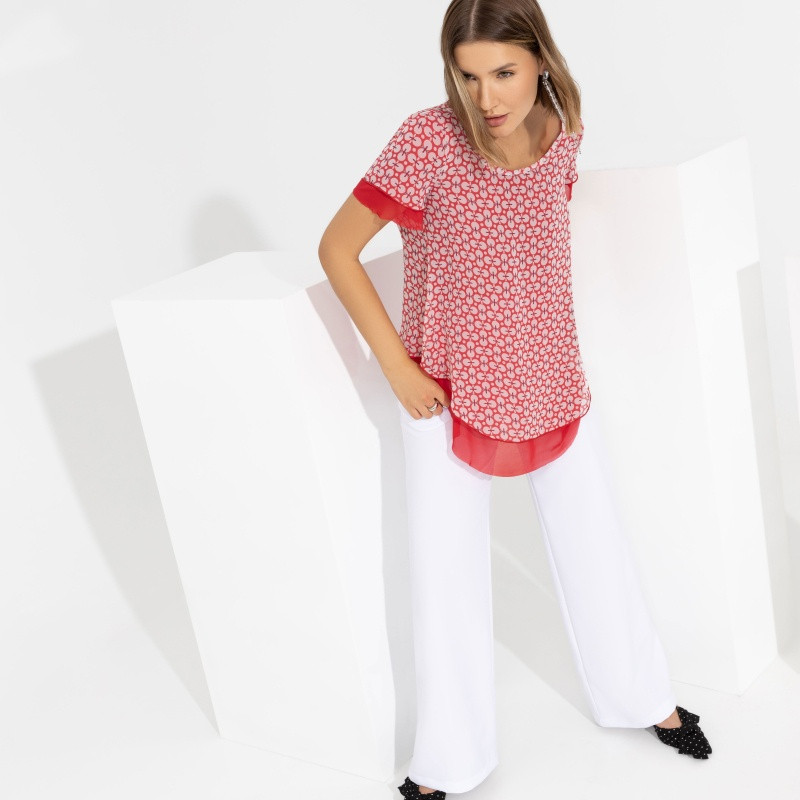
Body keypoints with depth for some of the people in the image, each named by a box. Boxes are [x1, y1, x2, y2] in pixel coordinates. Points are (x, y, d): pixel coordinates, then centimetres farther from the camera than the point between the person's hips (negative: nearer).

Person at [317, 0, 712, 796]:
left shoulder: (560, 129, -6)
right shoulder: (428, 141, -21)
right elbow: (337, 249, -15)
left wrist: (550, 335, 9)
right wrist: (397, 367, -16)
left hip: (551, 379, 4)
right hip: (447, 392, -4)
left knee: (594, 543, 16)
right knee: (445, 572, 4)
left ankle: (645, 698, 41)